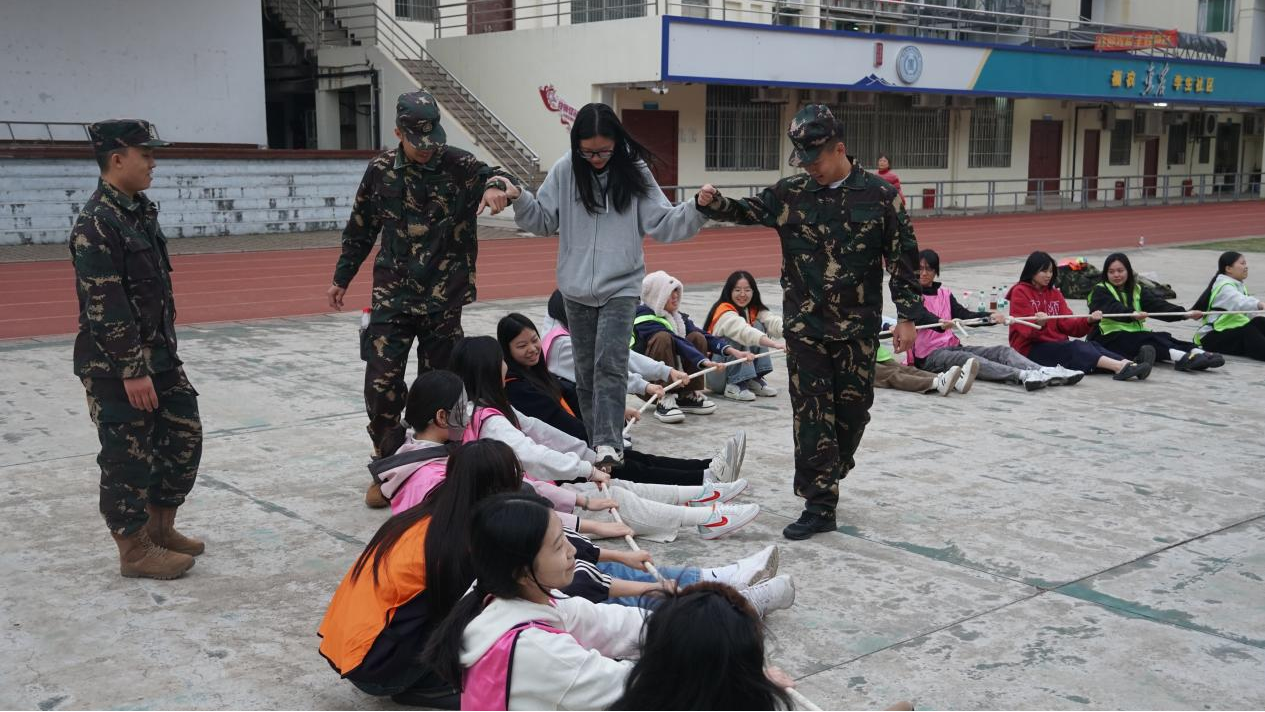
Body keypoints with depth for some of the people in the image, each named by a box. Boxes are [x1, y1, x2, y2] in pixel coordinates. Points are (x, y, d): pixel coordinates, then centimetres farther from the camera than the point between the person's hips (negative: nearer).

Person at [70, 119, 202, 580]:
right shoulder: (96, 224, -18)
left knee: (184, 434, 14)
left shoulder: (140, 211, 11)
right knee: (128, 456, 1)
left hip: (158, 355, 9)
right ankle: (135, 551, 14)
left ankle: (161, 528, 29)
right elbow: (105, 307, -22)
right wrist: (133, 370, -21)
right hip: (116, 366, -9)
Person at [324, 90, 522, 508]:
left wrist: (496, 184, -43)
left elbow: (495, 177, -18)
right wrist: (342, 278, 20)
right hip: (392, 297, 1)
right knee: (381, 386, -6)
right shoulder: (380, 171, 1)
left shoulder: (458, 165, -5)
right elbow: (361, 229, 13)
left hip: (444, 300, -1)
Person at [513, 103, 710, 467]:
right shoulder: (565, 171, -1)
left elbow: (663, 224, -4)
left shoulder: (634, 172, -4)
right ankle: (595, 442, 21)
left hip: (621, 286, -2)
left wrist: (697, 209, -21)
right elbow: (543, 220, 6)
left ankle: (609, 443, -16)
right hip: (577, 287, 3)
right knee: (586, 368, 10)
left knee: (610, 364, -15)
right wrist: (520, 199, -12)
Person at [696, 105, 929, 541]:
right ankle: (820, 505, 2)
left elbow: (903, 259, -1)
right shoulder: (790, 194, 2)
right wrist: (713, 203, -12)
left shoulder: (879, 196, -4)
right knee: (811, 415, -2)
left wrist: (908, 316, -3)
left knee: (852, 409, 10)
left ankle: (827, 479, 34)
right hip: (805, 325, 1)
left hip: (858, 327, -1)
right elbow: (747, 212, 10)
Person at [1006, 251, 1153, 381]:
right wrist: (1039, 323, -36)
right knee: (1074, 348, -31)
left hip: (1058, 346, 6)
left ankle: (1130, 365, -48)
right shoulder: (1020, 292, -1)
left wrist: (1088, 321, -12)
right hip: (1030, 350, -6)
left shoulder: (1055, 293, 18)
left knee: (1091, 345, -23)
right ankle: (1120, 366, -54)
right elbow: (1026, 328, -14)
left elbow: (1068, 325, 7)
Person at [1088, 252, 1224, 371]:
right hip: (1108, 338, -6)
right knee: (1148, 339, -30)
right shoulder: (1100, 291, 0)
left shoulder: (1136, 290, 17)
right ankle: (1181, 357, -55)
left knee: (1162, 336, -22)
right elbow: (1113, 308, -22)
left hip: (1134, 335, 6)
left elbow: (1157, 304, 0)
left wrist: (1184, 313, -18)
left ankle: (1198, 353, -45)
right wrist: (1132, 314, -43)